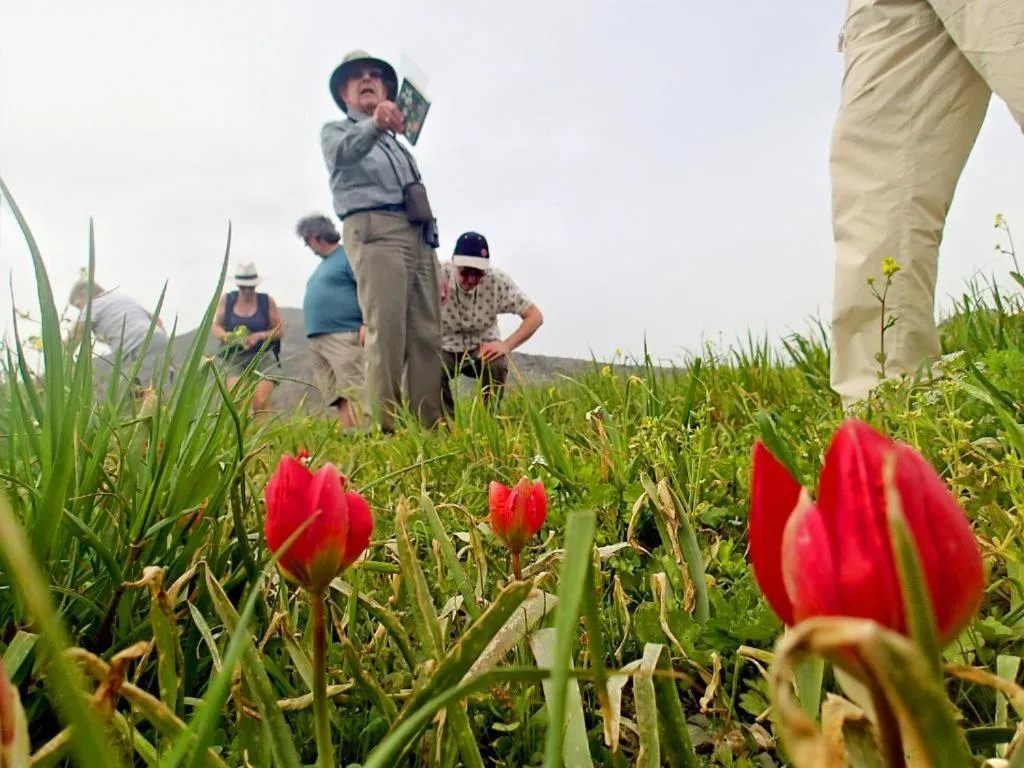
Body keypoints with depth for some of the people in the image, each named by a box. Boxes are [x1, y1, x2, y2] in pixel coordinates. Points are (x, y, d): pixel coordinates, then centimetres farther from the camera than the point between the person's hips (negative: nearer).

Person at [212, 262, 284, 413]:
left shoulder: (267, 302, 2)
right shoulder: (226, 300, 6)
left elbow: (280, 330, 3)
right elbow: (216, 326, 12)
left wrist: (260, 336, -15)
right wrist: (225, 335, -11)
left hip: (263, 356, -1)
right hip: (236, 357, 1)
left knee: (260, 403, -18)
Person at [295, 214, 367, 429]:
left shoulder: (348, 256, -2)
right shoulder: (323, 264, 25)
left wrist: (366, 324, -20)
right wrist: (313, 332, 25)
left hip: (342, 336, -9)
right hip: (317, 339, 9)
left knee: (353, 393, -15)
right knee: (335, 397, 3)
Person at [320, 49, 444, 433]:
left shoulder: (398, 142, 35)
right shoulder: (336, 130, 16)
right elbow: (342, 153, -11)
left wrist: (433, 250, 16)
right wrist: (374, 125, -33)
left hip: (420, 234, 6)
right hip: (374, 231, -6)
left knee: (427, 334, -5)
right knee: (387, 330, -18)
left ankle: (431, 423, -8)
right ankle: (386, 426, -20)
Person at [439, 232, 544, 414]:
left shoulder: (497, 280, -19)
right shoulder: (438, 277, -22)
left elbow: (535, 316, -15)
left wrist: (506, 345, -27)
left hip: (483, 348, 1)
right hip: (445, 348, -1)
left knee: (498, 365, -32)